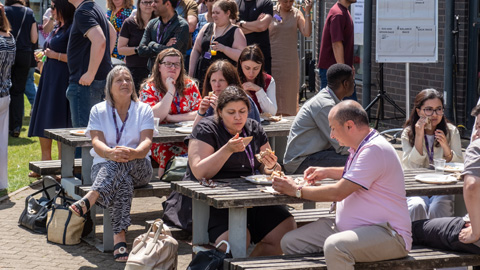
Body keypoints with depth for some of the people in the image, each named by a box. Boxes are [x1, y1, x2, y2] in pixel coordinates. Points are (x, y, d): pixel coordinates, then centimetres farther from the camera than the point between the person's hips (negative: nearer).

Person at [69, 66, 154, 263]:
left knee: (122, 162, -37)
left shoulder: (144, 110, 8)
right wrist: (111, 153, -32)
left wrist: (132, 153, -32)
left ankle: (90, 199, -51)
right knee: (122, 182, -37)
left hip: (138, 168, 1)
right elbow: (97, 143, -7)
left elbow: (146, 143, -7)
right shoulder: (98, 111, 9)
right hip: (103, 166, -1)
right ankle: (119, 239, -50)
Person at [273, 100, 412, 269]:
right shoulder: (361, 146, 16)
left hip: (387, 233, -10)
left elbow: (338, 193, -20)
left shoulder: (374, 150, -17)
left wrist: (297, 191, -7)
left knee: (334, 246, -39)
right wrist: (327, 172, 27)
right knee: (290, 242, -1)